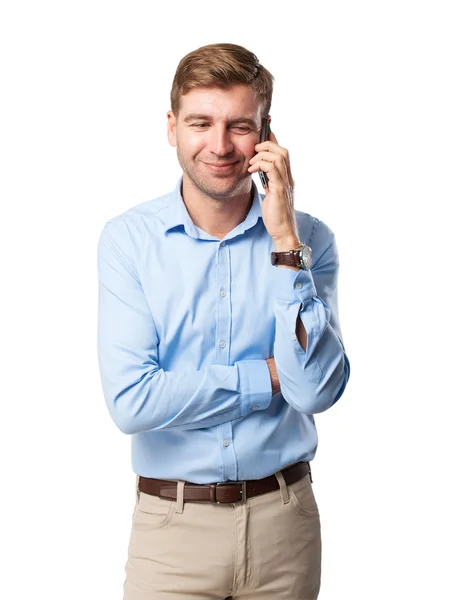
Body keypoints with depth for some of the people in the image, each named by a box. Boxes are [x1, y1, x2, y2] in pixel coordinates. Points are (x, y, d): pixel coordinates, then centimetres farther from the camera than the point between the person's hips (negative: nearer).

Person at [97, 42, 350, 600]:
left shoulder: (308, 238, -4)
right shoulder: (127, 238, -8)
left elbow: (318, 390, -15)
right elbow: (131, 401, -17)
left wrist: (285, 244, -19)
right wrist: (270, 376, -12)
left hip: (285, 517, 2)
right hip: (172, 520, -1)